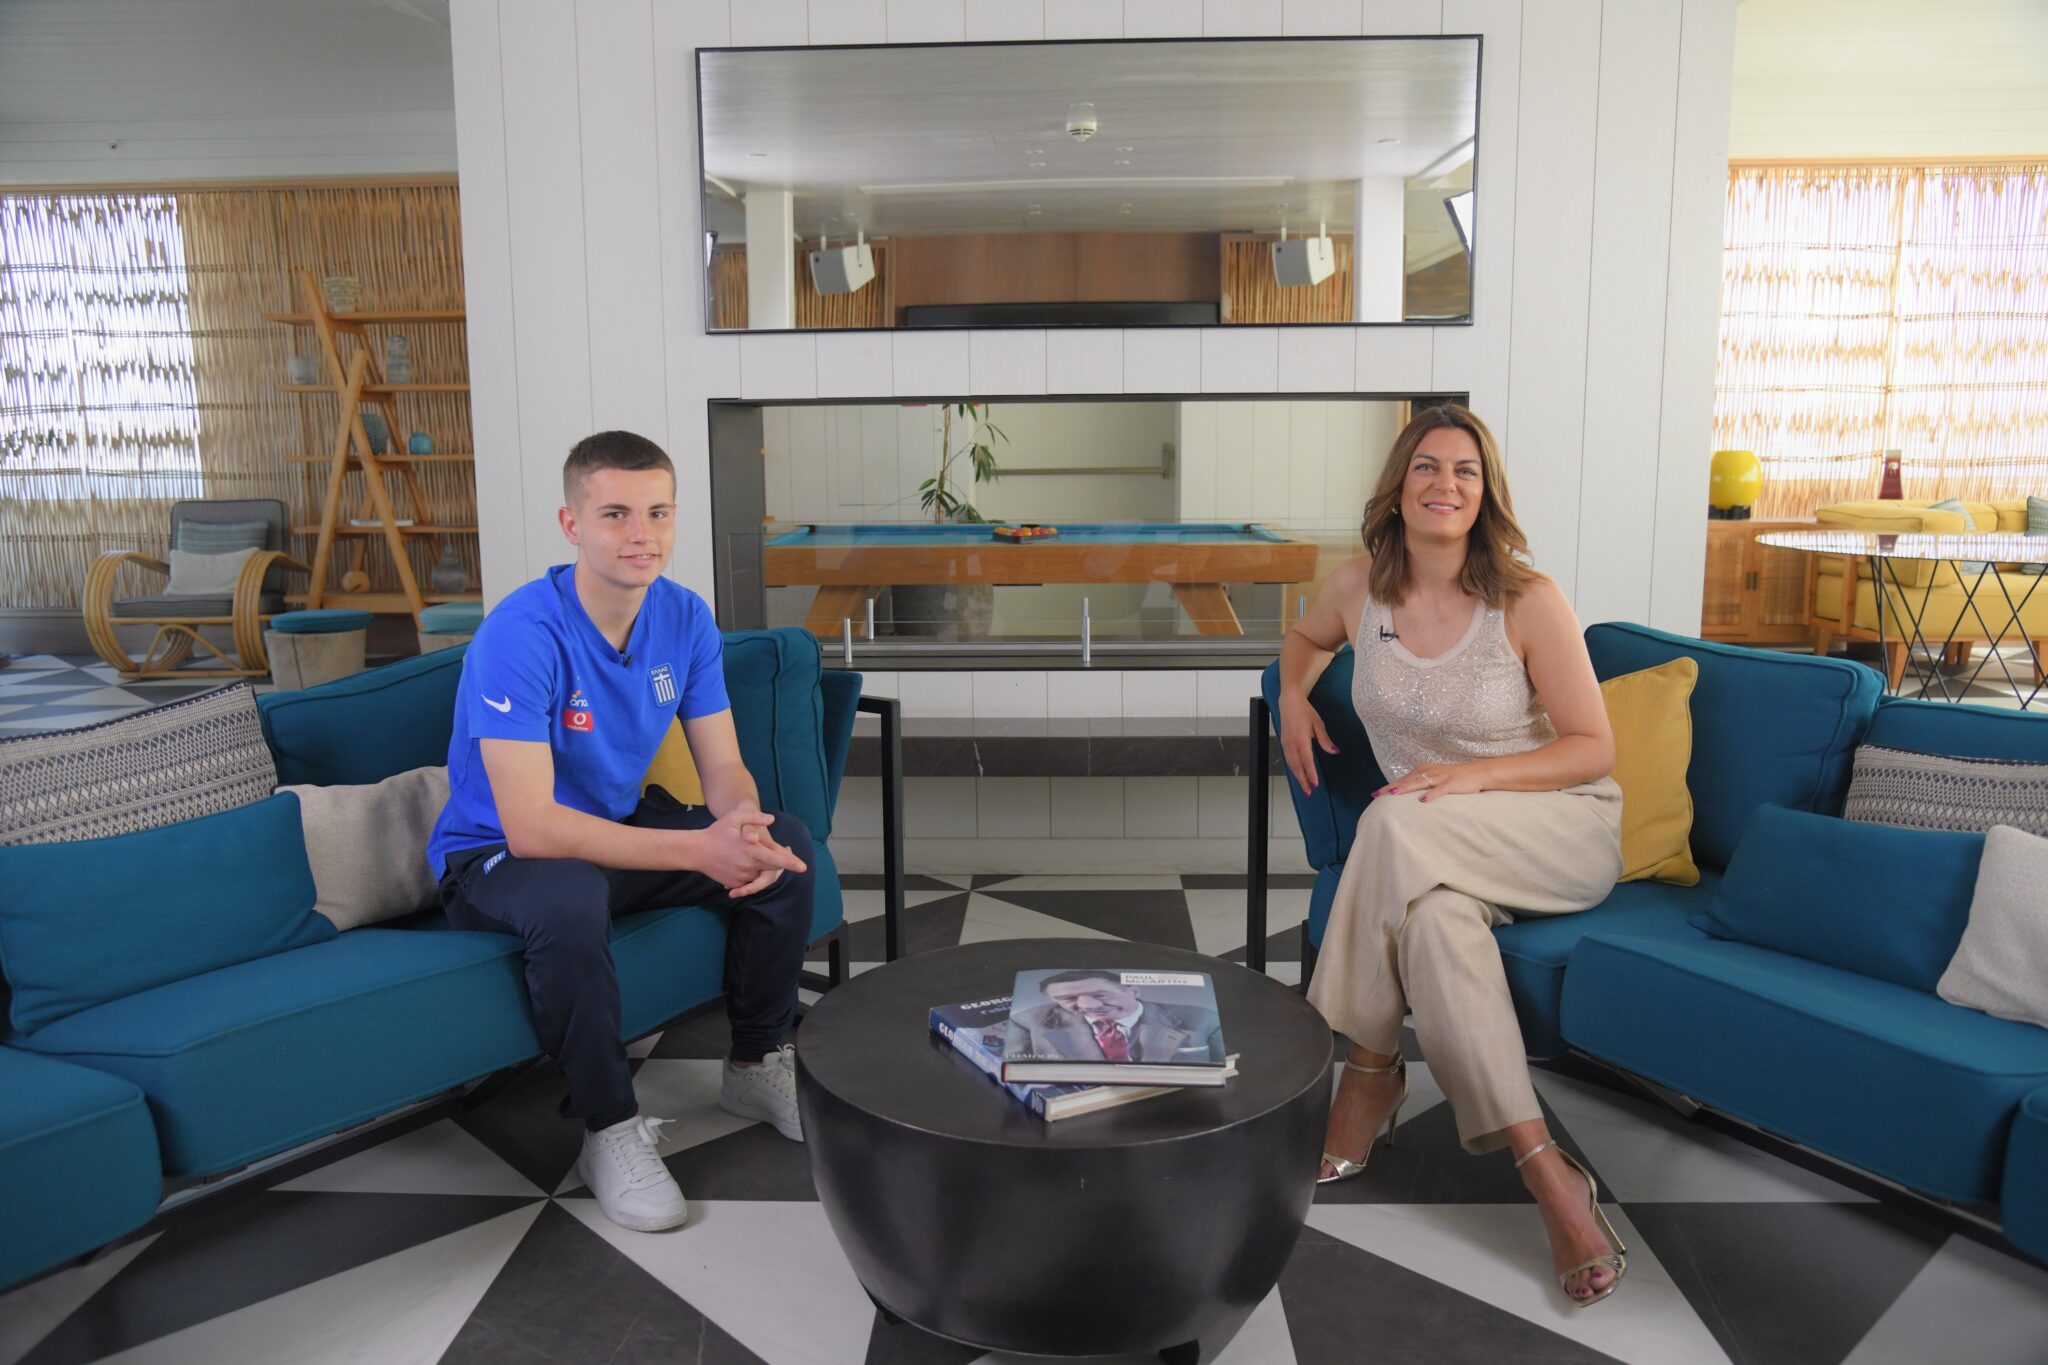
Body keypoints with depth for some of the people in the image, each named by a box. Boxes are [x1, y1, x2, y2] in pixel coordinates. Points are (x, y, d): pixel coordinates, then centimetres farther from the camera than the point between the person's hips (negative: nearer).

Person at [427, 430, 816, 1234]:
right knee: (569, 899, -39)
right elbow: (530, 828, -33)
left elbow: (725, 770, -5)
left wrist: (742, 828, -30)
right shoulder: (521, 635, -27)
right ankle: (610, 1129, -16)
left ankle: (757, 1067, 7)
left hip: (619, 828, 6)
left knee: (787, 844, -13)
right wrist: (697, 850, -39)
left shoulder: (684, 618, -7)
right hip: (495, 858, -6)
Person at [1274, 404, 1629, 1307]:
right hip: (1436, 856, 4)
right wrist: (1293, 696, 3)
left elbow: (1593, 747, -8)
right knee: (1436, 915, -35)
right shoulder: (1361, 586, 0)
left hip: (1563, 832, -3)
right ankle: (1542, 1168, -25)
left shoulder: (1527, 601, -13)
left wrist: (1473, 775, -23)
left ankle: (1372, 1070, -25)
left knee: (1397, 824, -35)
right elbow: (1306, 637, 25)